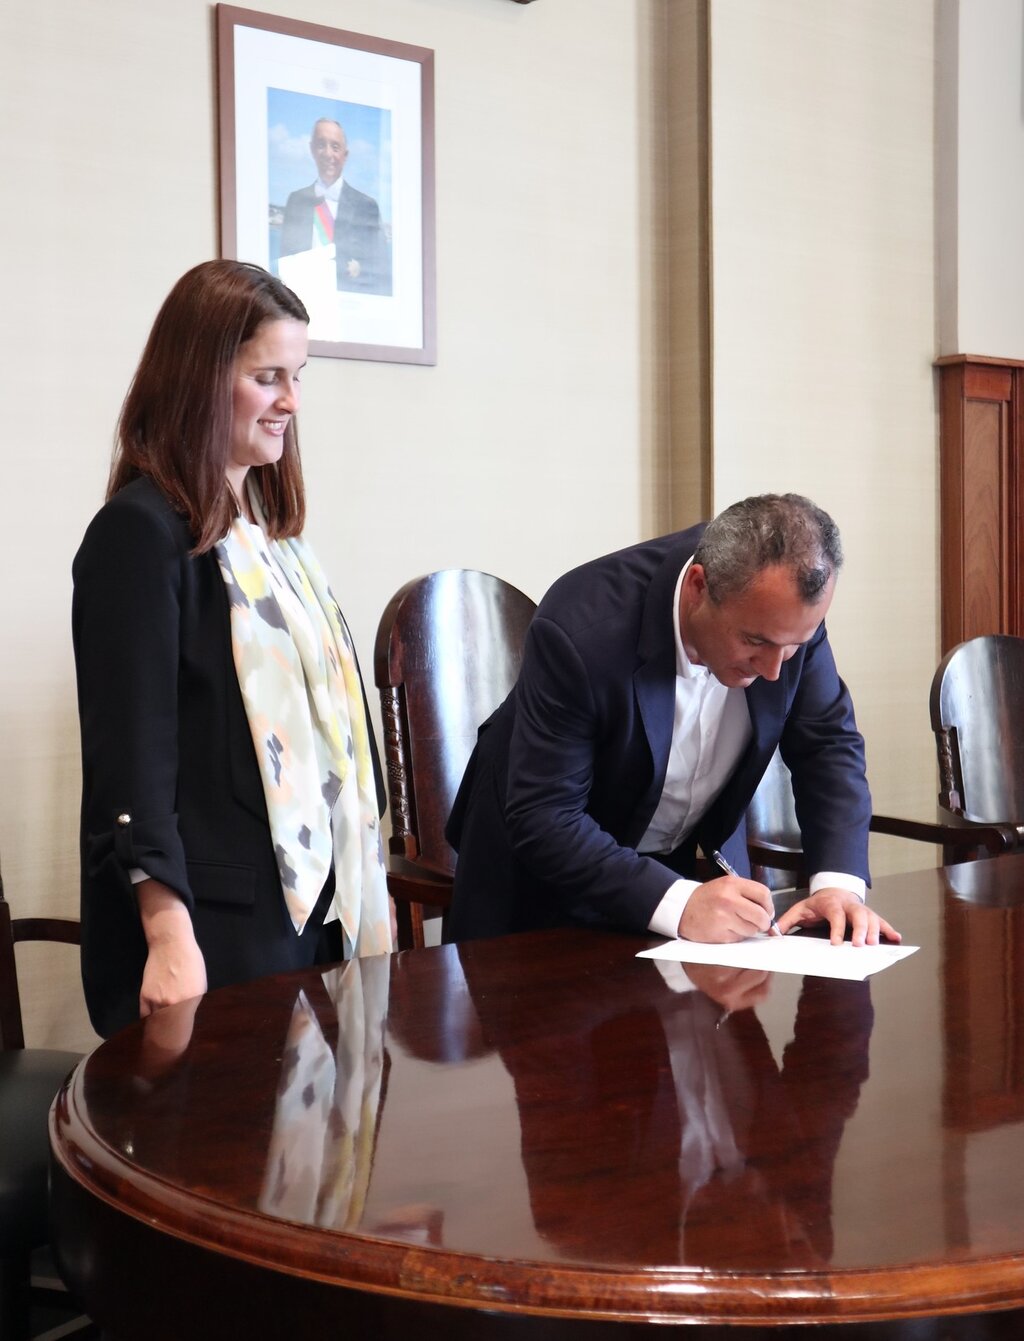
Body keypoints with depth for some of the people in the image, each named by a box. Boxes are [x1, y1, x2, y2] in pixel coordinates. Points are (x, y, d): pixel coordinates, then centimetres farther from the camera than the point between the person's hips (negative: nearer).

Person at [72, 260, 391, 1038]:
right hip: (214, 926, -7)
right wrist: (170, 940, -22)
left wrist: (372, 892, 15)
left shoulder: (272, 529, 14)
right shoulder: (142, 532, -10)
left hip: (314, 908, 8)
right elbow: (133, 749, -16)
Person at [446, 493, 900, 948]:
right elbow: (543, 820, -29)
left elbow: (829, 743, -7)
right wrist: (678, 904, -40)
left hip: (695, 859, 3)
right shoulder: (580, 630, -33)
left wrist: (839, 881, -22)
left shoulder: (789, 610, -18)